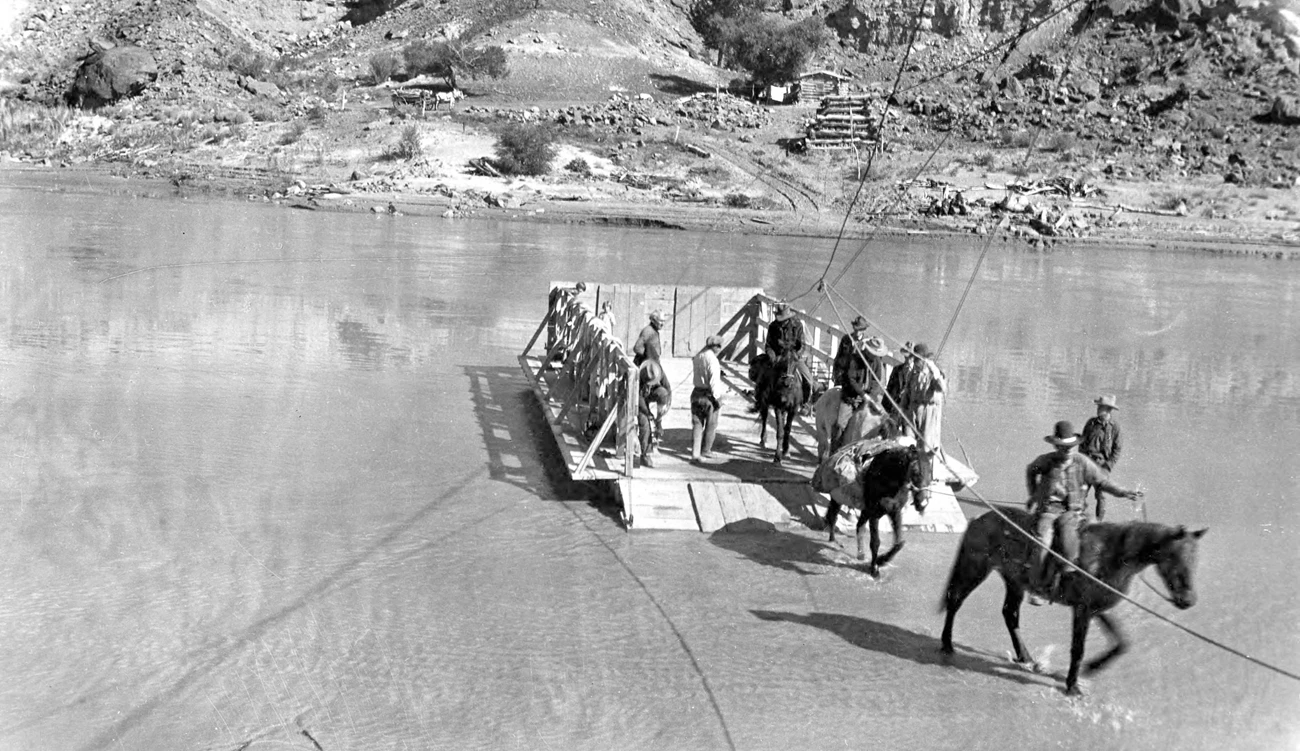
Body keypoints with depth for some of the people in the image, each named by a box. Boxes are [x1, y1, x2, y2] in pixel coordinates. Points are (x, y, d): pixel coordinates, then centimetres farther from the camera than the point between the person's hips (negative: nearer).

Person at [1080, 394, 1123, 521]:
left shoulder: (1114, 427, -1)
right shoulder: (1091, 423, 5)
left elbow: (1117, 449, 2)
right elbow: (1082, 443, 12)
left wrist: (1109, 465, -8)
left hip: (1102, 463, -2)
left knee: (1100, 495, -2)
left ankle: (1099, 521, 8)